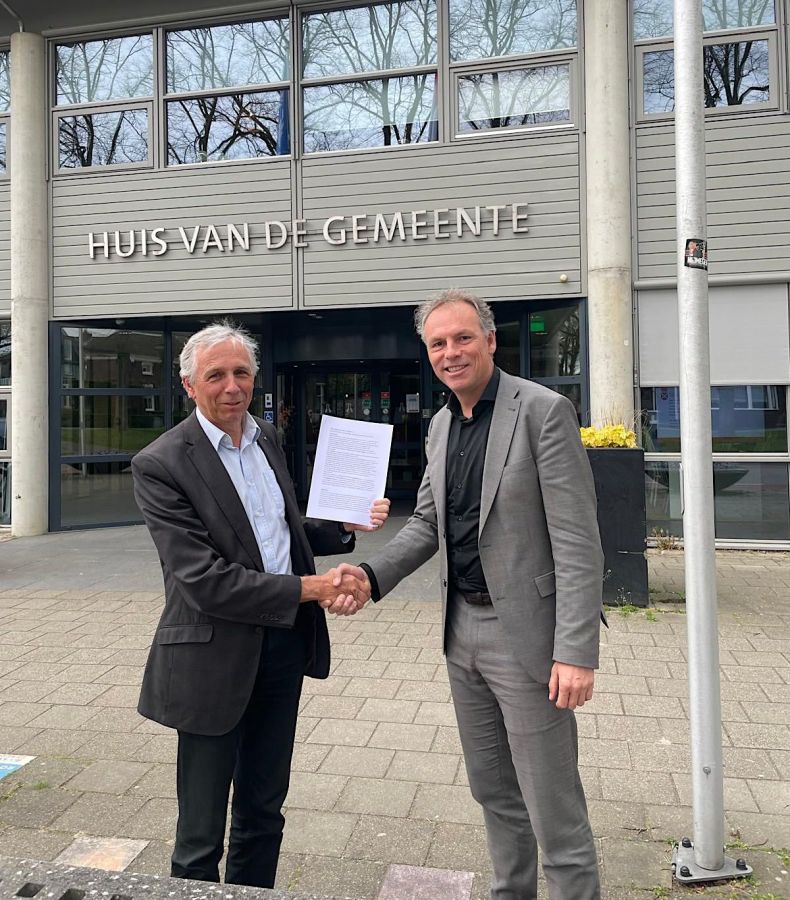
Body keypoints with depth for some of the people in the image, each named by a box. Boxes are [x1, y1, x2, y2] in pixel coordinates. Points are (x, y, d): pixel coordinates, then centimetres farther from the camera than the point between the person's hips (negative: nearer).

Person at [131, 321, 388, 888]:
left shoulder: (267, 438, 6)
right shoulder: (161, 465, -16)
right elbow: (203, 580, -22)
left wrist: (347, 526, 1)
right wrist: (308, 588, -22)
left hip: (284, 645, 6)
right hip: (217, 657, -6)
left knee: (263, 813, 23)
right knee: (201, 833, 12)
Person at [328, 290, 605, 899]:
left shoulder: (544, 411, -13)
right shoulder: (441, 424, 9)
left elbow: (577, 541, -17)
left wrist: (577, 651, -21)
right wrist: (371, 575, -1)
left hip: (525, 632, -7)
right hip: (463, 628, 7)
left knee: (553, 807, 6)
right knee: (493, 792, 22)